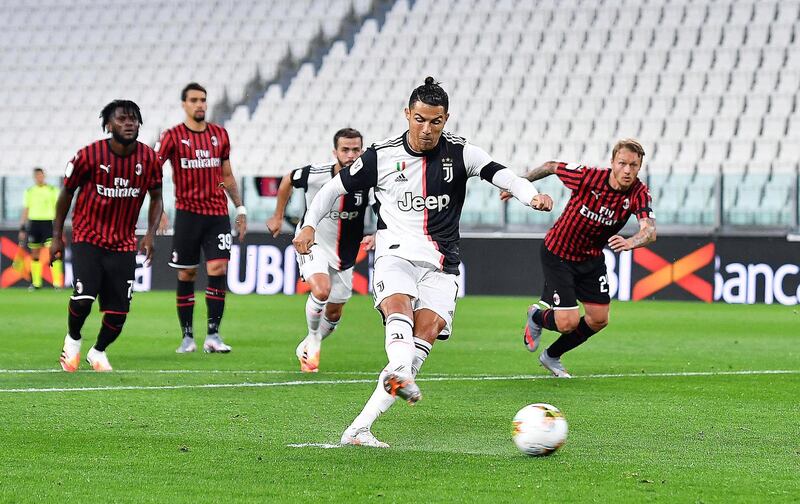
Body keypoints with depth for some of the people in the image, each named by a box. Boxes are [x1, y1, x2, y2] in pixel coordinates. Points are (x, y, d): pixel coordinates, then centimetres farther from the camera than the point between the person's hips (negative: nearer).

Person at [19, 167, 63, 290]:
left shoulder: (53, 190, 3)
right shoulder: (29, 191, 10)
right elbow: (25, 210, 14)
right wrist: (22, 228, 9)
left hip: (48, 222, -3)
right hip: (33, 223, 3)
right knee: (35, 253, 5)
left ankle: (57, 281, -17)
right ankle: (36, 283, 13)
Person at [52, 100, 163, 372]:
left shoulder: (149, 159, -6)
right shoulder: (89, 155, -14)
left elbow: (156, 198, 9)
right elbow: (67, 192, -1)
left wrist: (150, 234, -4)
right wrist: (57, 236, 0)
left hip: (123, 244, 3)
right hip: (87, 239, -3)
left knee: (119, 312, -1)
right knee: (83, 298, -21)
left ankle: (98, 352, 29)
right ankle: (73, 340, 11)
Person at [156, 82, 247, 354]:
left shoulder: (220, 134, 9)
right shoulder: (172, 136, -3)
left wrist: (240, 208, 16)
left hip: (218, 213, 2)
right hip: (187, 213, -2)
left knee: (218, 269, -10)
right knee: (186, 275, 1)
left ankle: (213, 335, -7)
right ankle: (187, 337, 10)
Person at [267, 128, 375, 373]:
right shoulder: (315, 174, -21)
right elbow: (287, 180, 1)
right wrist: (278, 217, 9)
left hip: (344, 254, 3)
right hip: (312, 244, -3)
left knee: (334, 314, 11)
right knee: (321, 290, -29)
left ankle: (307, 347, 39)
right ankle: (313, 337, -2)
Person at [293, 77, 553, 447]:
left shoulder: (459, 153, 0)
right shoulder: (382, 156, 1)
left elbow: (498, 173, -16)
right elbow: (335, 187, 13)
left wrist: (531, 195, -34)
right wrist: (309, 224, 2)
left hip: (440, 265, 0)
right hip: (396, 254, 0)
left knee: (427, 332, -18)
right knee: (398, 307, -32)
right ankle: (401, 375, -62)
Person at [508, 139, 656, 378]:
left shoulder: (639, 193, -20)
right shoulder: (588, 177, -27)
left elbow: (650, 230, -36)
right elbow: (551, 166, -8)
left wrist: (630, 242, -59)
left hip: (592, 258, 5)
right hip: (558, 254, -4)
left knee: (599, 319, 3)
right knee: (568, 323, -12)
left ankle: (551, 356, 29)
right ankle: (536, 318, 26)